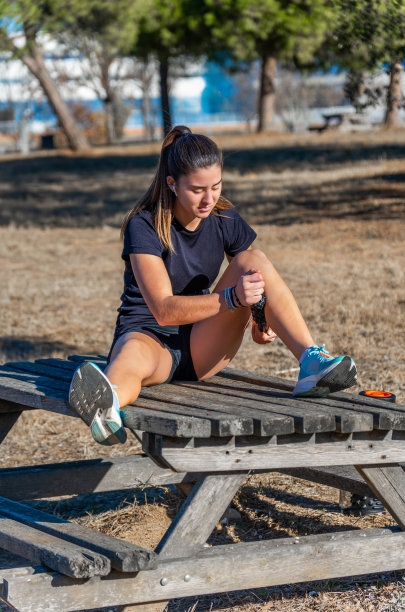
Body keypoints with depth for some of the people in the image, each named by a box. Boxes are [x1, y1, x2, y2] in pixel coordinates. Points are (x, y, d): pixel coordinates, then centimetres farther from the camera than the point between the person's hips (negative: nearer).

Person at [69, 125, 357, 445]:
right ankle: (107, 405, -78)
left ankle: (312, 361, -32)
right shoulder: (144, 225, -15)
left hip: (203, 350, 4)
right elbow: (164, 309, -23)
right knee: (134, 354, -43)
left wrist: (263, 321, -10)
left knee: (253, 260, -18)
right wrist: (232, 298, -37)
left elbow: (254, 276, 14)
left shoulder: (226, 220, 0)